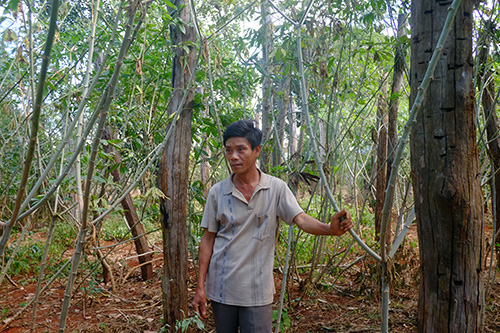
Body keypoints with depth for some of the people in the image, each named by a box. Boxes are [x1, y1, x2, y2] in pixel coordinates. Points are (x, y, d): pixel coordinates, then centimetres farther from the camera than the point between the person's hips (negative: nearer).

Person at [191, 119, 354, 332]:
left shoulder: (276, 188, -4)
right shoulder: (217, 192, -2)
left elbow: (301, 219, -10)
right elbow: (208, 239, 2)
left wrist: (330, 228, -31)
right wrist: (200, 286, 0)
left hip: (258, 289, -1)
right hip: (221, 288, 2)